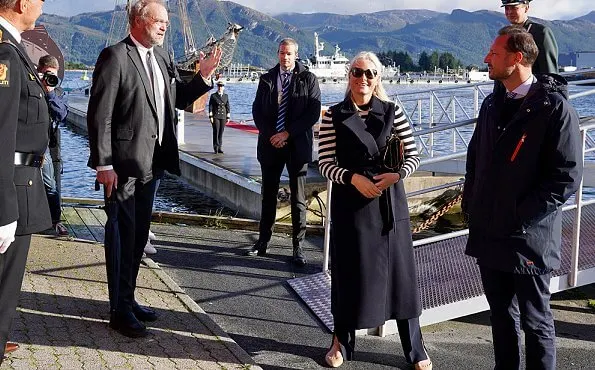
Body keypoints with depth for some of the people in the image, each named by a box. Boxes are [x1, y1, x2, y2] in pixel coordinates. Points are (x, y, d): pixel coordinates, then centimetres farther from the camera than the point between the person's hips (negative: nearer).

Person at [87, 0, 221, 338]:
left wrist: (204, 76, 2)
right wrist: (104, 164, -18)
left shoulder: (162, 57, 10)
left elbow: (178, 99, 18)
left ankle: (128, 299, 30)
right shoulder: (115, 57, -12)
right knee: (122, 233, 2)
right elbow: (99, 115, -15)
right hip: (123, 163, -8)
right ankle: (120, 310, 14)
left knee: (139, 233, 16)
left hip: (152, 161, 8)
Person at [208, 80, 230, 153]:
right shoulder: (213, 96, 1)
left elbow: (227, 107, 11)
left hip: (223, 117, 3)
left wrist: (228, 117, 6)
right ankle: (216, 148, -1)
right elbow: (210, 107, 0)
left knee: (221, 132, 4)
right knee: (216, 132, -7)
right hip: (215, 116, -3)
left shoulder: (226, 96, 10)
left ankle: (219, 148, 10)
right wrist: (211, 117, -7)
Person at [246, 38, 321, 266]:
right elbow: (257, 110, 7)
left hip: (297, 145, -3)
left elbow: (313, 113, -6)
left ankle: (298, 247, 6)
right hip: (270, 145, 3)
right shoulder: (266, 79, 10)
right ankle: (263, 241, 18)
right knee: (268, 195, 9)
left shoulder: (308, 79, 1)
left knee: (298, 198, 0)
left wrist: (287, 133, -12)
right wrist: (270, 135, -7)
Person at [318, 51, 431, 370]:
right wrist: (353, 178, -19)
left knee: (399, 270, 5)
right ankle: (341, 342, 27)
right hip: (350, 202, -1)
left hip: (389, 202, 1)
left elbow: (413, 155, 4)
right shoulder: (334, 115, 0)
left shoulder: (392, 112, 3)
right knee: (348, 271, 8)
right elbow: (325, 163, -4)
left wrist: (397, 174, -14)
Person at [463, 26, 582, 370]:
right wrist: (472, 203, 7)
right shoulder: (493, 104, 9)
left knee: (535, 321, 6)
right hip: (489, 233, 7)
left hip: (530, 237, -6)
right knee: (502, 314, 18)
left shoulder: (556, 108, -12)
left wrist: (521, 215, -16)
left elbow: (567, 176, -15)